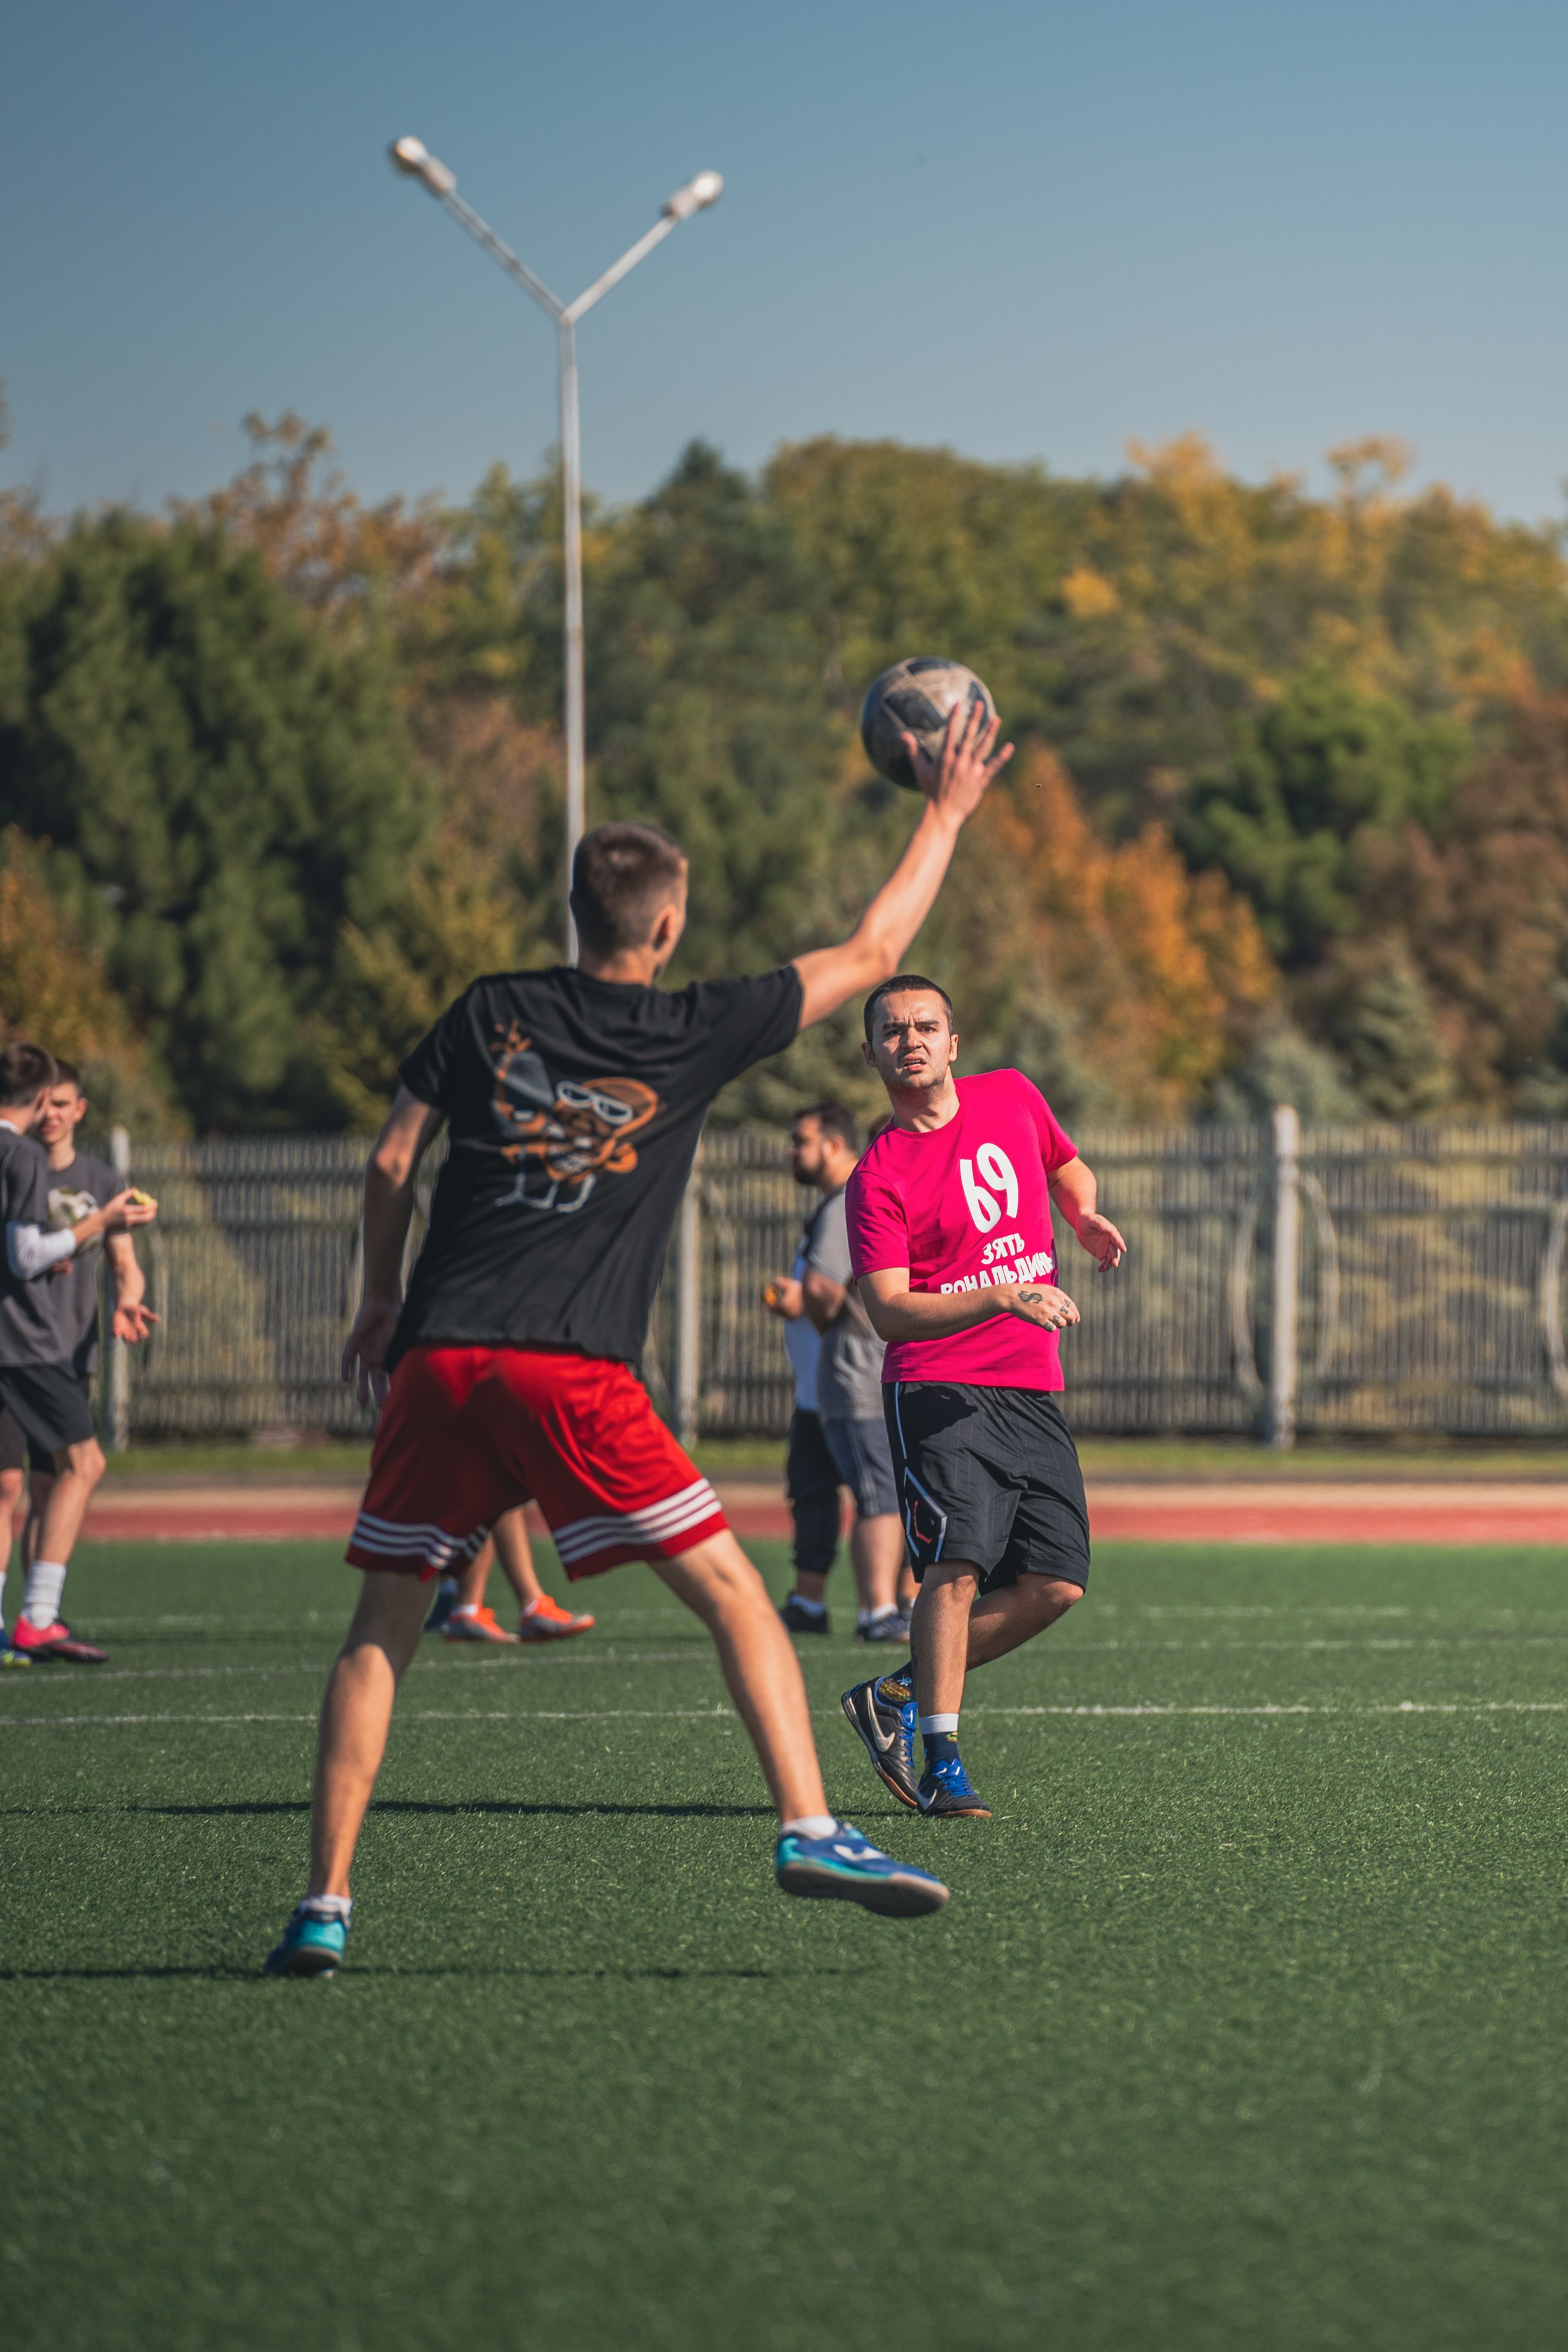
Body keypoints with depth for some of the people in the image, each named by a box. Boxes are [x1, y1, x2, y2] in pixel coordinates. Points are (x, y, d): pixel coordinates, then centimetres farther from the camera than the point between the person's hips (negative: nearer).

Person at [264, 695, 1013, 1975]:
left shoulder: (491, 1011, 11)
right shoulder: (694, 1031, 5)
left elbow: (391, 1165, 14)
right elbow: (870, 955, 14)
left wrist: (382, 1300, 28)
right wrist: (945, 816, 25)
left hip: (440, 1357, 3)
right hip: (575, 1374, -3)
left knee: (381, 1630, 9)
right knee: (733, 1591, 3)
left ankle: (323, 1904, 3)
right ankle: (809, 1828, -10)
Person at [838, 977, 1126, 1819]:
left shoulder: (1012, 1097, 10)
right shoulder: (880, 1175, -7)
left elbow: (1068, 1168, 31)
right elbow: (890, 1311, -15)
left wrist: (1086, 1216, 8)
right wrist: (1002, 1298, -27)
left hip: (1033, 1392, 6)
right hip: (939, 1392, -6)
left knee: (1054, 1585, -1)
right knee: (956, 1566, -21)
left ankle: (899, 1696, 15)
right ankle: (943, 1765, -15)